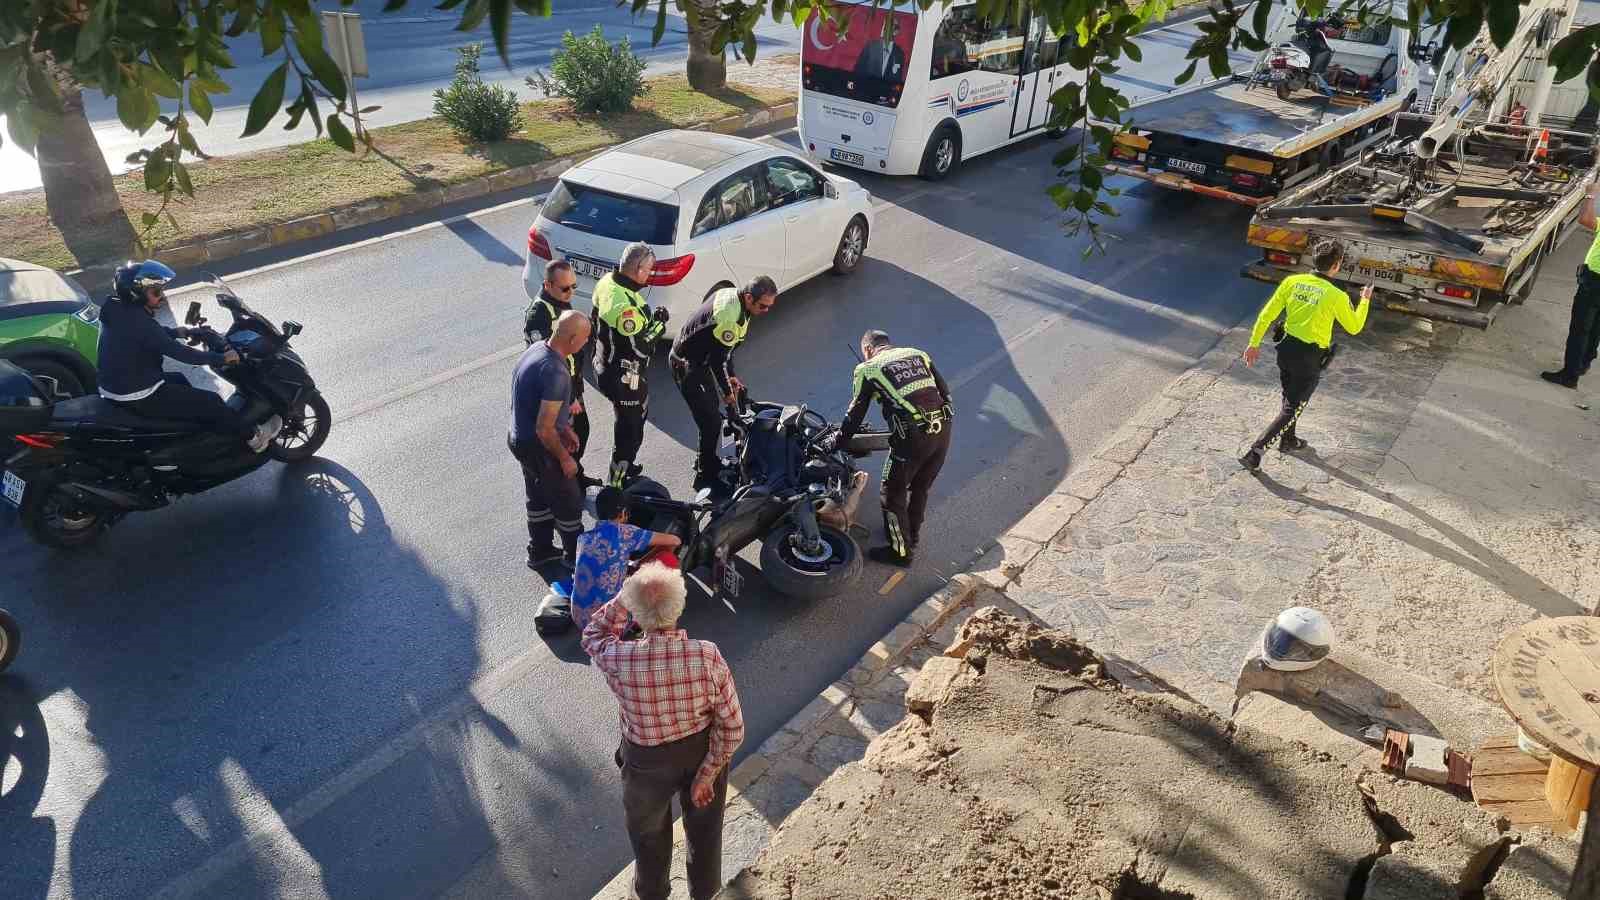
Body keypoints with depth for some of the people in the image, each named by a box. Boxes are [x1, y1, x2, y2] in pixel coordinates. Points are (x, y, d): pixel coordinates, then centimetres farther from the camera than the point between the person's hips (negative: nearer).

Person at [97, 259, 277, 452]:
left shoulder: (118, 310, 2)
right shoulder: (139, 322, -27)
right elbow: (178, 352, -26)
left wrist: (177, 332, 12)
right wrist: (221, 358, -20)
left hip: (116, 385, 10)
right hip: (139, 398, -10)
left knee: (179, 380, 32)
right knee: (210, 402, -4)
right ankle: (254, 436, 9)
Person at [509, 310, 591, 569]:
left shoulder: (537, 348, -3)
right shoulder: (556, 373, -33)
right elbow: (544, 430, -30)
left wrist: (565, 428, 17)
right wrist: (565, 458, -15)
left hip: (519, 438, 9)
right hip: (538, 447, -9)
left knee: (539, 497, 26)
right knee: (569, 502, 12)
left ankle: (540, 551, 43)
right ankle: (577, 556, 30)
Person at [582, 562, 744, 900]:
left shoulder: (620, 661, -31)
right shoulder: (708, 656, -30)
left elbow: (593, 635, -6)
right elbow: (733, 728, -22)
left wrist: (626, 595, -14)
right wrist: (707, 773, -11)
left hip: (647, 760, 0)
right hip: (703, 751, 1)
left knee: (649, 829, 30)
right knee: (704, 824, 29)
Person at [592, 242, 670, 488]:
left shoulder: (607, 282, -3)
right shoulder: (625, 304, -32)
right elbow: (640, 347, -28)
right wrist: (659, 323, -14)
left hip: (605, 365, 10)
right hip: (625, 377, -10)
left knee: (632, 417, 28)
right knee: (631, 427, 8)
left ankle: (623, 466, 45)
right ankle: (616, 482, 20)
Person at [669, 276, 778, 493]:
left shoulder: (730, 294, 0)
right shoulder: (730, 316, -31)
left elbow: (724, 347, 11)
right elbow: (718, 358, -23)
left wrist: (730, 376, 13)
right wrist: (727, 391, -8)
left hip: (698, 358, 10)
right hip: (686, 365, -10)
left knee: (713, 407, 22)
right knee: (711, 420, -9)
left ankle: (707, 461, 39)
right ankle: (705, 477, 4)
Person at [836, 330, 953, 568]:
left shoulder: (867, 369, 5)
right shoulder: (919, 354, 17)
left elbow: (855, 415, 9)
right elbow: (945, 393, 16)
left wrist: (836, 443, 23)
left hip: (912, 438, -6)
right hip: (943, 432, 6)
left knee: (892, 495, 14)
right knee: (920, 489, 26)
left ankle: (901, 552, 25)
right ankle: (911, 536, 44)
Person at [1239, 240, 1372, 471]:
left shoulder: (1292, 282, -5)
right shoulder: (1337, 296, -15)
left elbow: (1267, 315, -3)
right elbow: (1354, 327, 1)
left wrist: (1254, 343, 5)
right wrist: (1365, 300, 17)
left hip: (1287, 349, 5)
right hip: (1309, 359, -5)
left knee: (1290, 398, 27)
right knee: (1292, 409, 3)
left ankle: (1288, 440, 47)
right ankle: (1255, 453, -7)